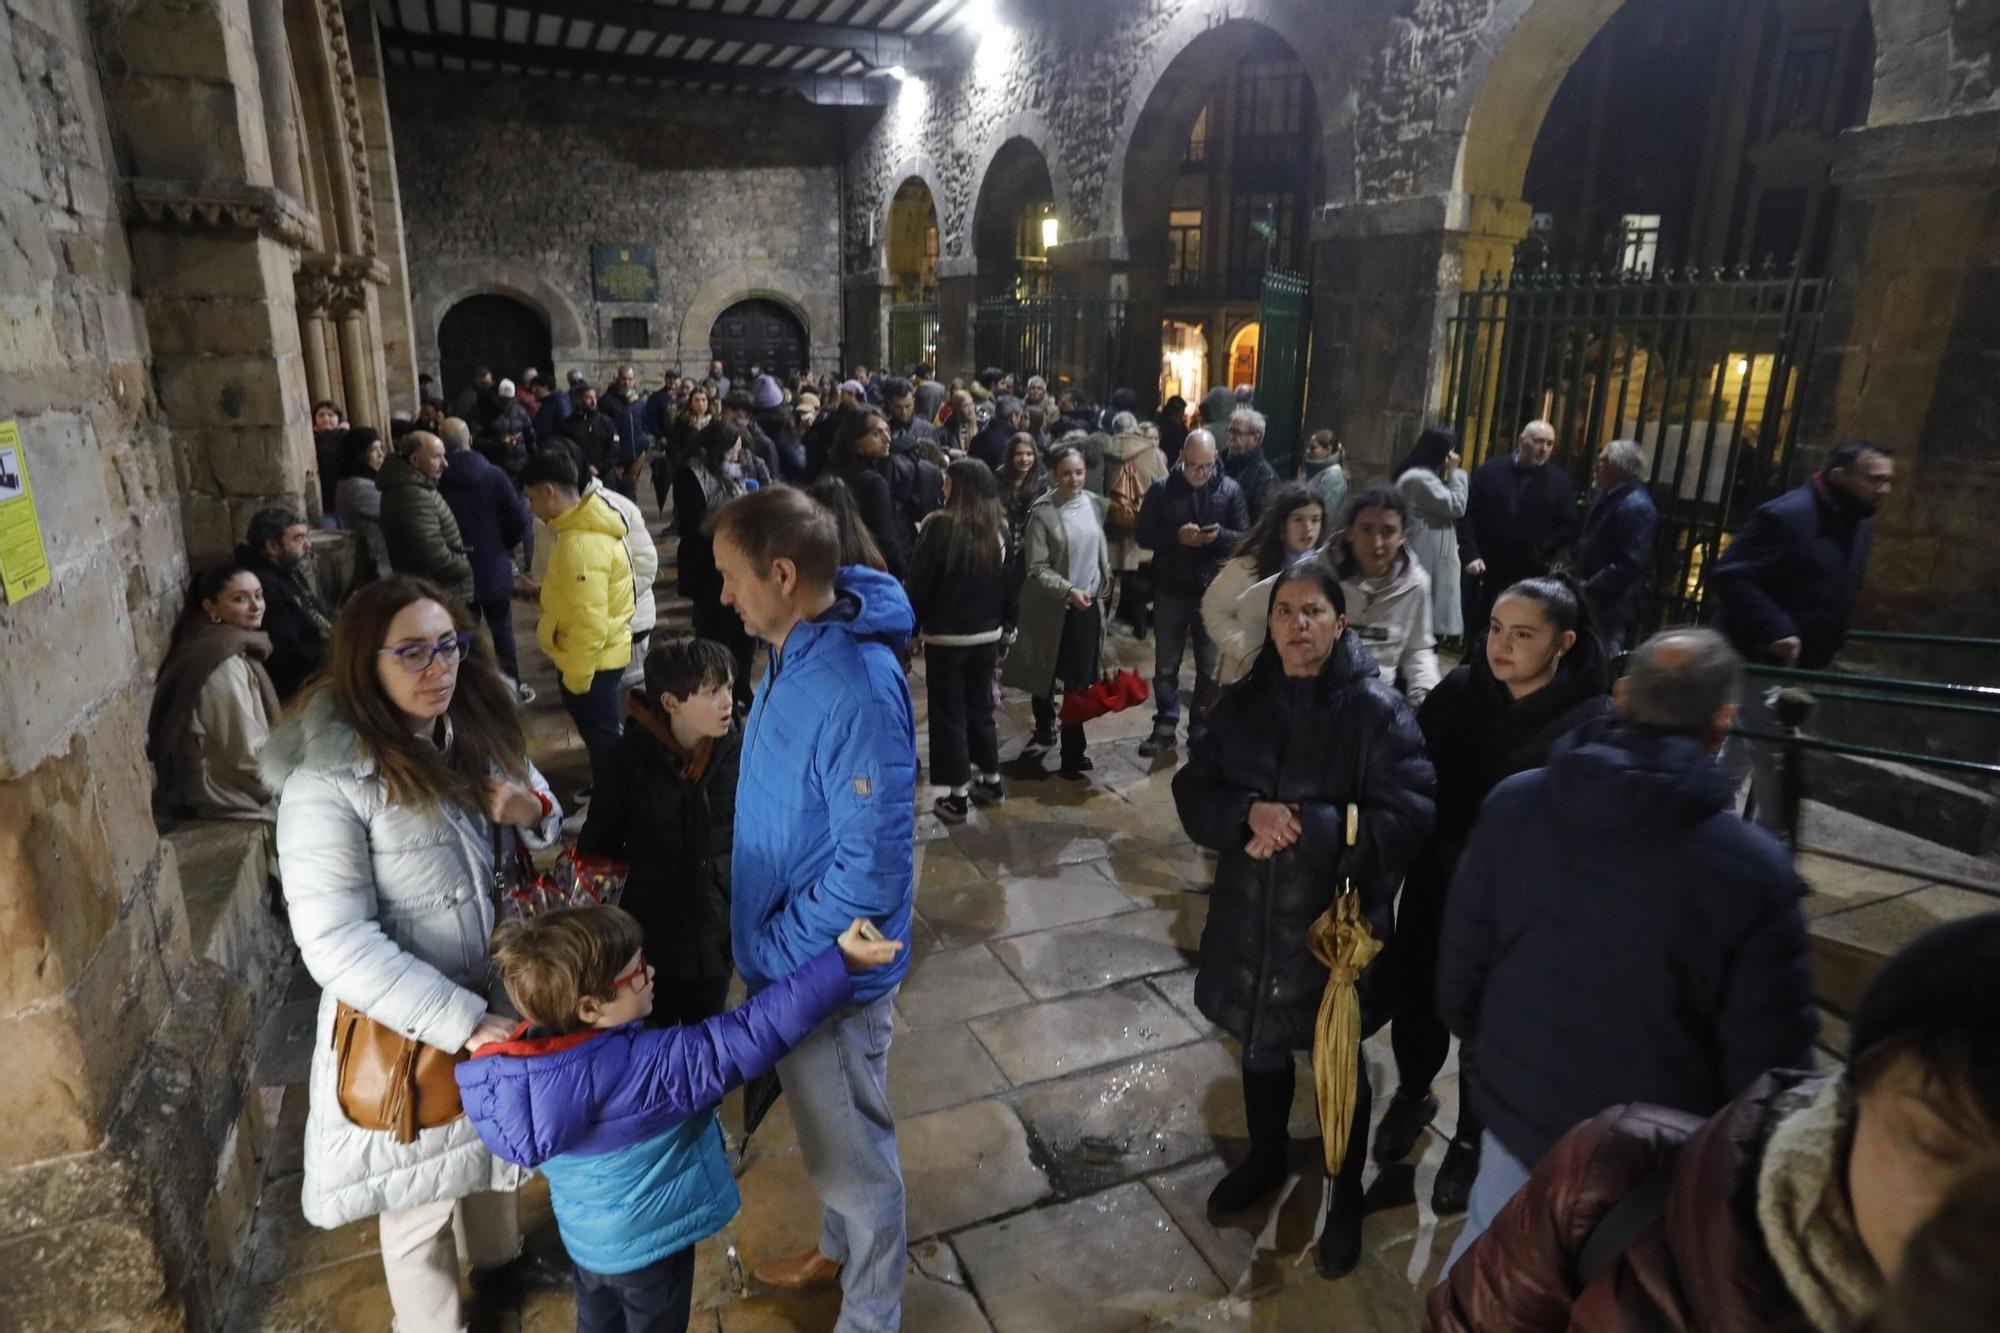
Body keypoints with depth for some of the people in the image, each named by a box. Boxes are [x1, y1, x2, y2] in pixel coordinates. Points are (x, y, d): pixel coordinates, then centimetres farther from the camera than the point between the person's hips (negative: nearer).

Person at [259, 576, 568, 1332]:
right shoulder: (328, 780, -25)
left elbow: (542, 838, 8)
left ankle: (498, 1257, 57)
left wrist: (535, 812, -17)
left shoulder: (474, 733, -6)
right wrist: (464, 1023, -31)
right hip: (402, 1030, -6)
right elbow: (337, 944, -26)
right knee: (419, 1202, 18)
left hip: (498, 1001, 6)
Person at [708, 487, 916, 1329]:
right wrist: (762, 943, 11)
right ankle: (838, 1251, 54)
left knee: (854, 1149, 15)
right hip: (790, 954, 8)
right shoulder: (795, 652, -1)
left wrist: (770, 955, -17)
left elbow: (869, 870, -29)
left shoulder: (856, 690, -31)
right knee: (828, 1134, 29)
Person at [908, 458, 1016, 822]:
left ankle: (957, 796, 7)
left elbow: (919, 583, -12)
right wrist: (1008, 623, 18)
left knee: (949, 714, 3)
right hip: (987, 634, 5)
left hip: (945, 636, -5)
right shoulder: (1000, 527, 2)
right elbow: (1011, 581, 8)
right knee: (980, 708, 19)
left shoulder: (940, 526, -15)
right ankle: (991, 781, 28)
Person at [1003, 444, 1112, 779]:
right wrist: (1069, 590, -26)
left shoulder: (1095, 503, 0)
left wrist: (1105, 580, 18)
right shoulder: (1042, 512, -14)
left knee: (1080, 681, 3)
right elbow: (1036, 569, -17)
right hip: (1051, 608, -3)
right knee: (1045, 675, 13)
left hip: (1088, 605, 3)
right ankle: (1045, 729, 36)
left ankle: (1073, 752, 15)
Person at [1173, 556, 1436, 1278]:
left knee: (1339, 1064, 17)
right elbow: (1193, 791, -3)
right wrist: (1250, 814, -22)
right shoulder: (1242, 702, -2)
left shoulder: (1377, 710, -15)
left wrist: (1305, 827, -25)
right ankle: (1265, 1159, 52)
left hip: (1337, 923, -4)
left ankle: (1346, 1199, 42)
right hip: (1249, 920, 4)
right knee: (1261, 1047, 24)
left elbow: (1409, 818, -20)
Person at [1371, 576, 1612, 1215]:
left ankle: (1471, 1141, 45)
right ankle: (1411, 1095, 52)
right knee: (1416, 1001, 20)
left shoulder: (1592, 723, -19)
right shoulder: (1459, 689, -8)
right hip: (1433, 889, 3)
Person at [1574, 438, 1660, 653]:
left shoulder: (1636, 507, -18)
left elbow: (1630, 564, -24)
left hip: (1611, 605, -9)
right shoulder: (1606, 496, 10)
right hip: (1592, 600, 9)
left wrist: (1587, 588, -22)